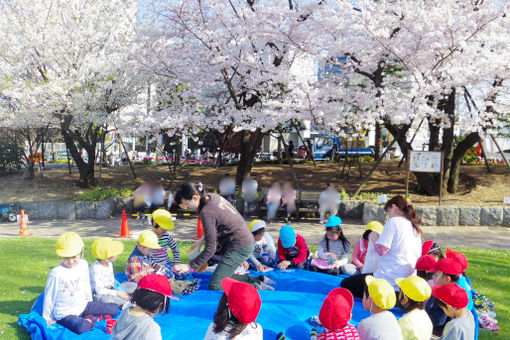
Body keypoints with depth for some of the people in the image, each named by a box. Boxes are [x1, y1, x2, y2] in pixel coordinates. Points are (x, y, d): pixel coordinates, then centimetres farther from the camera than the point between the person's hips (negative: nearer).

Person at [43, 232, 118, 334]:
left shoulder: (83, 265, -1)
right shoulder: (56, 273, -18)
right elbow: (49, 296, -7)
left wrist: (90, 303, 23)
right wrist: (47, 317, 2)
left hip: (83, 306, 6)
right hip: (65, 314, -6)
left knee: (114, 309, -3)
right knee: (81, 328, -36)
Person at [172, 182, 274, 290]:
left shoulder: (206, 213, -24)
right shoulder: (212, 196, 2)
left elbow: (210, 248, -20)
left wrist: (189, 266, -13)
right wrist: (202, 240, 16)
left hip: (239, 248, -10)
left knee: (215, 286, -6)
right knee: (223, 277, 18)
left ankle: (256, 287, -2)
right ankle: (258, 280, 16)